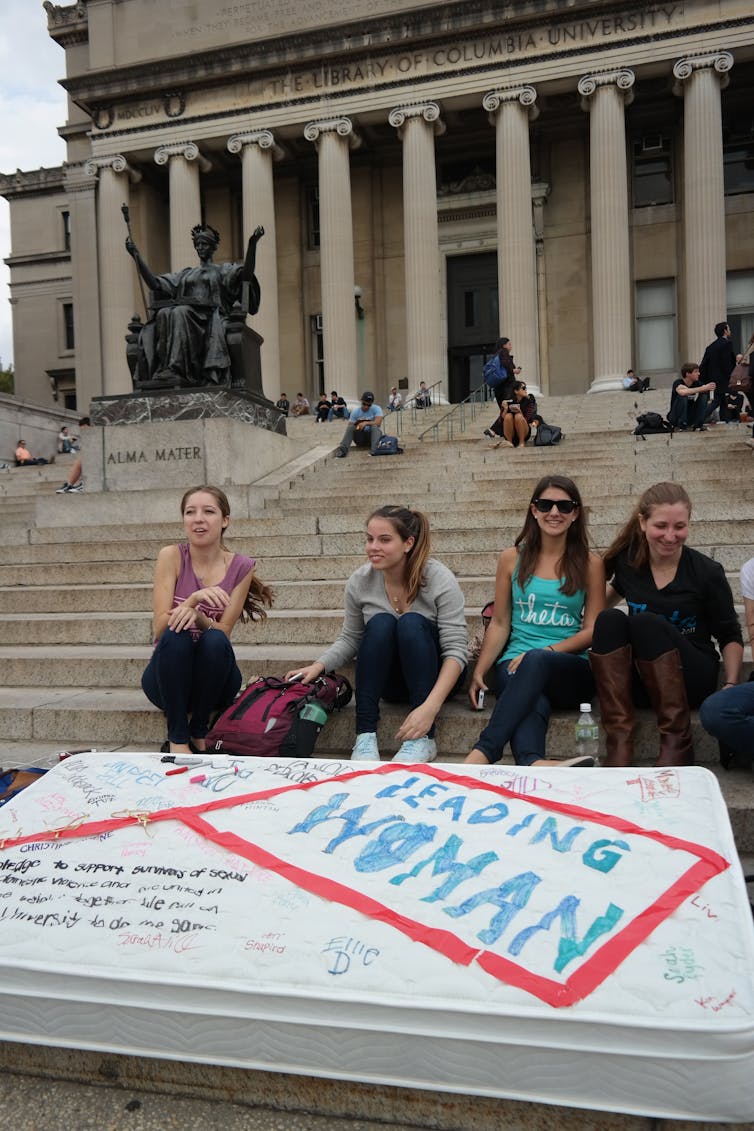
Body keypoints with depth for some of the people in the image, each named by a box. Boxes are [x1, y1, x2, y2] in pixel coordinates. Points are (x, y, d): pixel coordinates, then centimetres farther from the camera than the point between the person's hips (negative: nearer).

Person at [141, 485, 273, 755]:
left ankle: (199, 731, -10)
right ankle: (177, 738, -20)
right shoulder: (171, 556, -8)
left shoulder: (241, 567, -5)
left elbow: (224, 632, -10)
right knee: (175, 636, -32)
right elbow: (160, 627, -14)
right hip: (168, 678, -1)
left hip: (212, 678, 1)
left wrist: (197, 614, -32)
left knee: (214, 640, -31)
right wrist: (193, 598, -33)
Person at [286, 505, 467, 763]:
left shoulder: (439, 579, -18)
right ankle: (365, 734, -28)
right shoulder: (359, 582, -8)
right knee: (380, 623, -27)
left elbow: (455, 650, -22)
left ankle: (423, 738, -28)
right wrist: (318, 666, -16)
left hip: (436, 679, -2)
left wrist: (430, 707, -35)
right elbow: (350, 639, 4)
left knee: (411, 623, -30)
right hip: (388, 680, 2)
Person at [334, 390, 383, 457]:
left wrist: (366, 423, -29)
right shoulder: (355, 411, -1)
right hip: (360, 437, 2)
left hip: (373, 434, -2)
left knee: (374, 426, -32)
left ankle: (374, 450, -49)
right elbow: (349, 429, -6)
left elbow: (378, 423, -21)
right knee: (350, 427, -23)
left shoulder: (376, 409, -6)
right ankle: (342, 449, -35)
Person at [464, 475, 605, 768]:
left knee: (535, 660, -37)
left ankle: (483, 752, -46)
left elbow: (592, 630, 4)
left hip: (572, 671, -1)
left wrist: (547, 651, -12)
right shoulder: (512, 558, 12)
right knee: (533, 701, -36)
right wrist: (479, 672, -1)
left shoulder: (590, 564, 9)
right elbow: (499, 624, 12)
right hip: (516, 664, 1)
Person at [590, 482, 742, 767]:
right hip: (638, 681, 3)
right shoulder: (627, 561, 0)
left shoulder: (707, 572, -7)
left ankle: (677, 742, -26)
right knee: (610, 619, -27)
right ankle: (619, 741, -33)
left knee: (646, 622, -31)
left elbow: (730, 636, 0)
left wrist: (731, 685, -13)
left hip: (691, 679, -2)